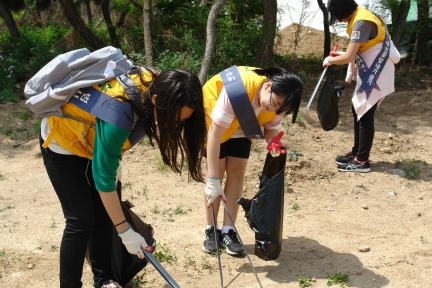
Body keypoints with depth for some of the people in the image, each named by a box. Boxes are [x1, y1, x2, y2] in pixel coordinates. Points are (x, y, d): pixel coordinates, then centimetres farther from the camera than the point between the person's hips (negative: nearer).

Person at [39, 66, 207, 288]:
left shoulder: (156, 86, -21)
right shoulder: (117, 115, -41)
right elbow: (103, 179, -31)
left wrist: (114, 157, 7)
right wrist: (125, 232, -24)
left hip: (93, 139, 7)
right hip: (62, 140, -6)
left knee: (103, 215, 6)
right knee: (81, 221, -8)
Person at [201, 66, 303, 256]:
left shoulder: (277, 101, -24)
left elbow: (272, 127, -7)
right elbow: (215, 133, -41)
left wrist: (274, 144, -34)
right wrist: (213, 180, -42)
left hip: (241, 127, 5)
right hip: (213, 118, -5)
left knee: (237, 173, -2)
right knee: (217, 172, -7)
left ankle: (228, 231, 5)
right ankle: (211, 231, 6)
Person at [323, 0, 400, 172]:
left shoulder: (361, 22, -22)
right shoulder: (360, 17, 10)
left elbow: (349, 58, -24)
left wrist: (330, 60, -7)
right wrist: (341, 54, 13)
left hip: (376, 74, -10)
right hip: (369, 73, 10)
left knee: (365, 115, -6)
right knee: (358, 112, 13)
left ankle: (362, 161, 0)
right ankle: (356, 153, 22)